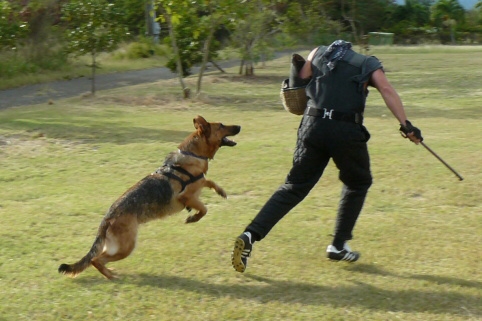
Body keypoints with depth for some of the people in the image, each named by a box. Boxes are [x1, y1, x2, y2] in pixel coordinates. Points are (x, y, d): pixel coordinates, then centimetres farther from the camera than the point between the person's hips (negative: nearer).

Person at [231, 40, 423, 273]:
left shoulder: (319, 53, 22)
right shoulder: (370, 65, 16)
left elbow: (300, 80, 8)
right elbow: (387, 90, 0)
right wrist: (405, 125, -6)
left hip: (312, 125, 2)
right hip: (347, 131, -2)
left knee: (295, 186, 9)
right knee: (358, 184, 22)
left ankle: (251, 234, -8)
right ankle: (338, 245, 20)